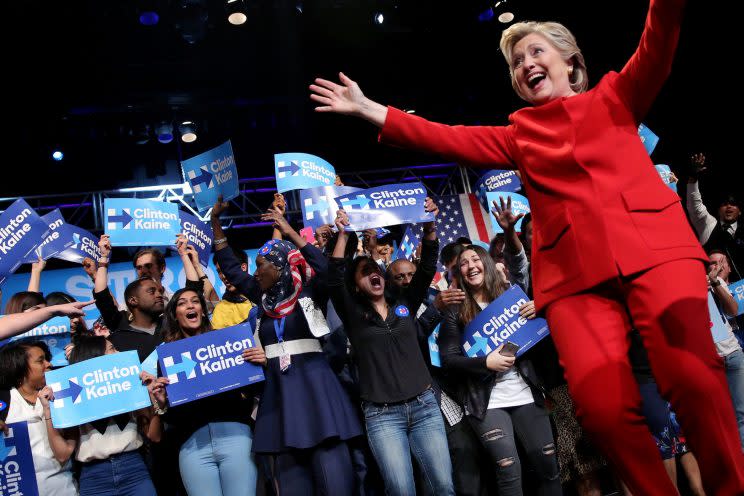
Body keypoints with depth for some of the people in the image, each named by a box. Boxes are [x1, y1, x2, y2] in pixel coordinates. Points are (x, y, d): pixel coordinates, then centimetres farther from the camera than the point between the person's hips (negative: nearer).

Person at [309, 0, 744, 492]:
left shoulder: (614, 97, 22)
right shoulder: (518, 136, 26)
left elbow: (657, 50, 6)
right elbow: (445, 137, 21)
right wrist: (367, 109, 17)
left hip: (652, 244, -1)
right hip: (575, 268, 1)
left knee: (692, 376, -26)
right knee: (604, 405, -24)